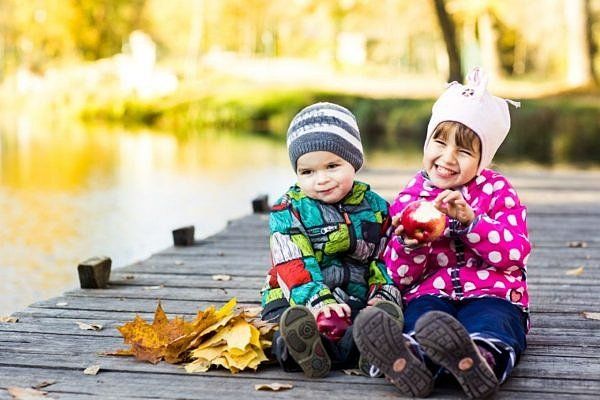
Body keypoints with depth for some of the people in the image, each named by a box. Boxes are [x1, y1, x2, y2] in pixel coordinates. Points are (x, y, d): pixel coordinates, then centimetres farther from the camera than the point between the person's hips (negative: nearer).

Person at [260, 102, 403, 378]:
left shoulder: (375, 207, 13)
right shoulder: (288, 210, 3)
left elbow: (384, 260, 15)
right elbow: (293, 266, -9)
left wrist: (383, 295, -6)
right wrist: (319, 301, -26)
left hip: (357, 302, 2)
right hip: (297, 303, -1)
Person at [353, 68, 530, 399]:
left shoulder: (497, 191, 11)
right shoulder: (408, 200, 14)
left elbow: (515, 254, -3)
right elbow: (400, 276, 11)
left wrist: (469, 221, -15)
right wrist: (408, 244, -11)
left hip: (491, 293, -1)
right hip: (430, 294, 1)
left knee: (490, 327, -37)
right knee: (421, 319, -35)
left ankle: (484, 360, -70)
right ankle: (414, 361, -67)